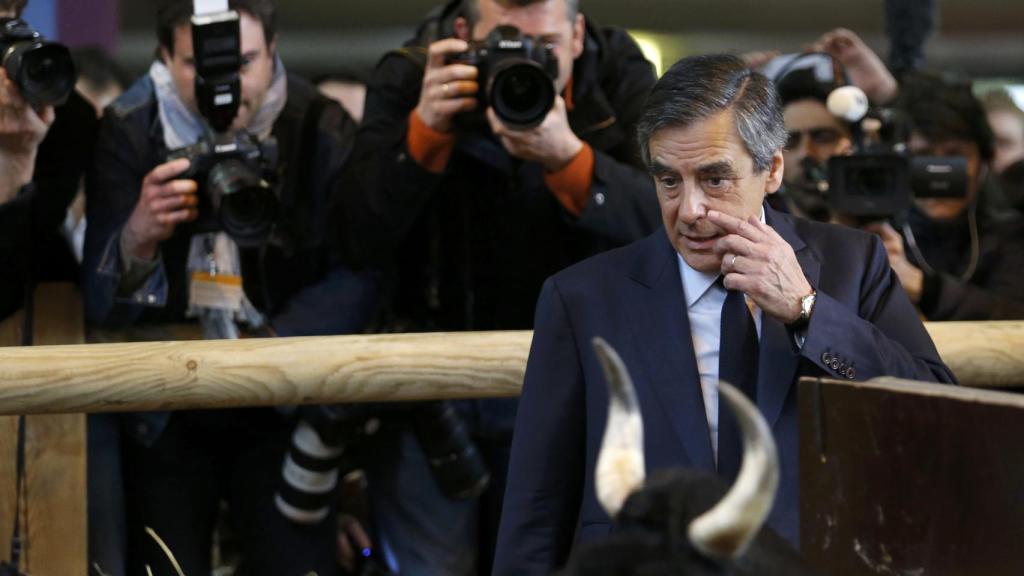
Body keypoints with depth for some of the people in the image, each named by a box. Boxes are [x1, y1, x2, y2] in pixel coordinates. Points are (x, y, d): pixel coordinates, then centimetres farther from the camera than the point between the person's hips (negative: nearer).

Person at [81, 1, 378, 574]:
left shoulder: (323, 132, -9)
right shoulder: (127, 133, -10)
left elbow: (359, 279, -11)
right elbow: (103, 301, -14)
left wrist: (269, 348, -27)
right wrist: (138, 237, -37)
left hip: (283, 405, 0)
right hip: (165, 411, 0)